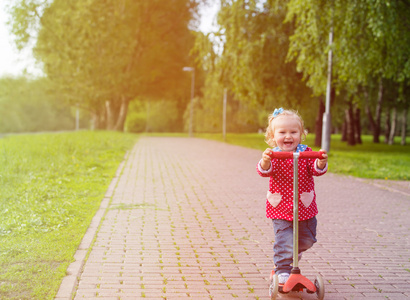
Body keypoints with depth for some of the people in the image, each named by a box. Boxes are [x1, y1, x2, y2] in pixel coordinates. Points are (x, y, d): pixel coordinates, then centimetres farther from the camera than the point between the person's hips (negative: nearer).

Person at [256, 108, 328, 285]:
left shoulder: (306, 153, -2)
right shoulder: (273, 155, -8)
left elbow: (316, 170, -13)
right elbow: (264, 171, -24)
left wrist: (321, 162, -36)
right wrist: (265, 162, -47)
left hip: (305, 207, 3)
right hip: (280, 209, -3)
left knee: (307, 240, 17)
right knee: (284, 240, -13)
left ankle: (291, 254, 46)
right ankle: (282, 270, 1)